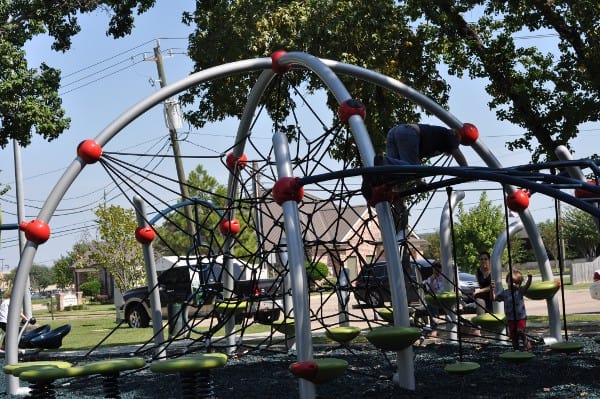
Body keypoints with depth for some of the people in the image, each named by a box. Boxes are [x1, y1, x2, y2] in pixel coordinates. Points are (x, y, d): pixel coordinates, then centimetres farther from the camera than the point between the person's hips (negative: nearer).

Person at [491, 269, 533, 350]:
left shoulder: (520, 291, -4)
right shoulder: (504, 293, 0)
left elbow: (527, 286, -21)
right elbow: (494, 298, 0)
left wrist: (529, 278, -39)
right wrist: (492, 289, -15)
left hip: (521, 317, -3)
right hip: (511, 319, 3)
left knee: (520, 331, -21)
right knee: (513, 335, 8)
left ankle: (526, 342, 5)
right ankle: (515, 348, 25)